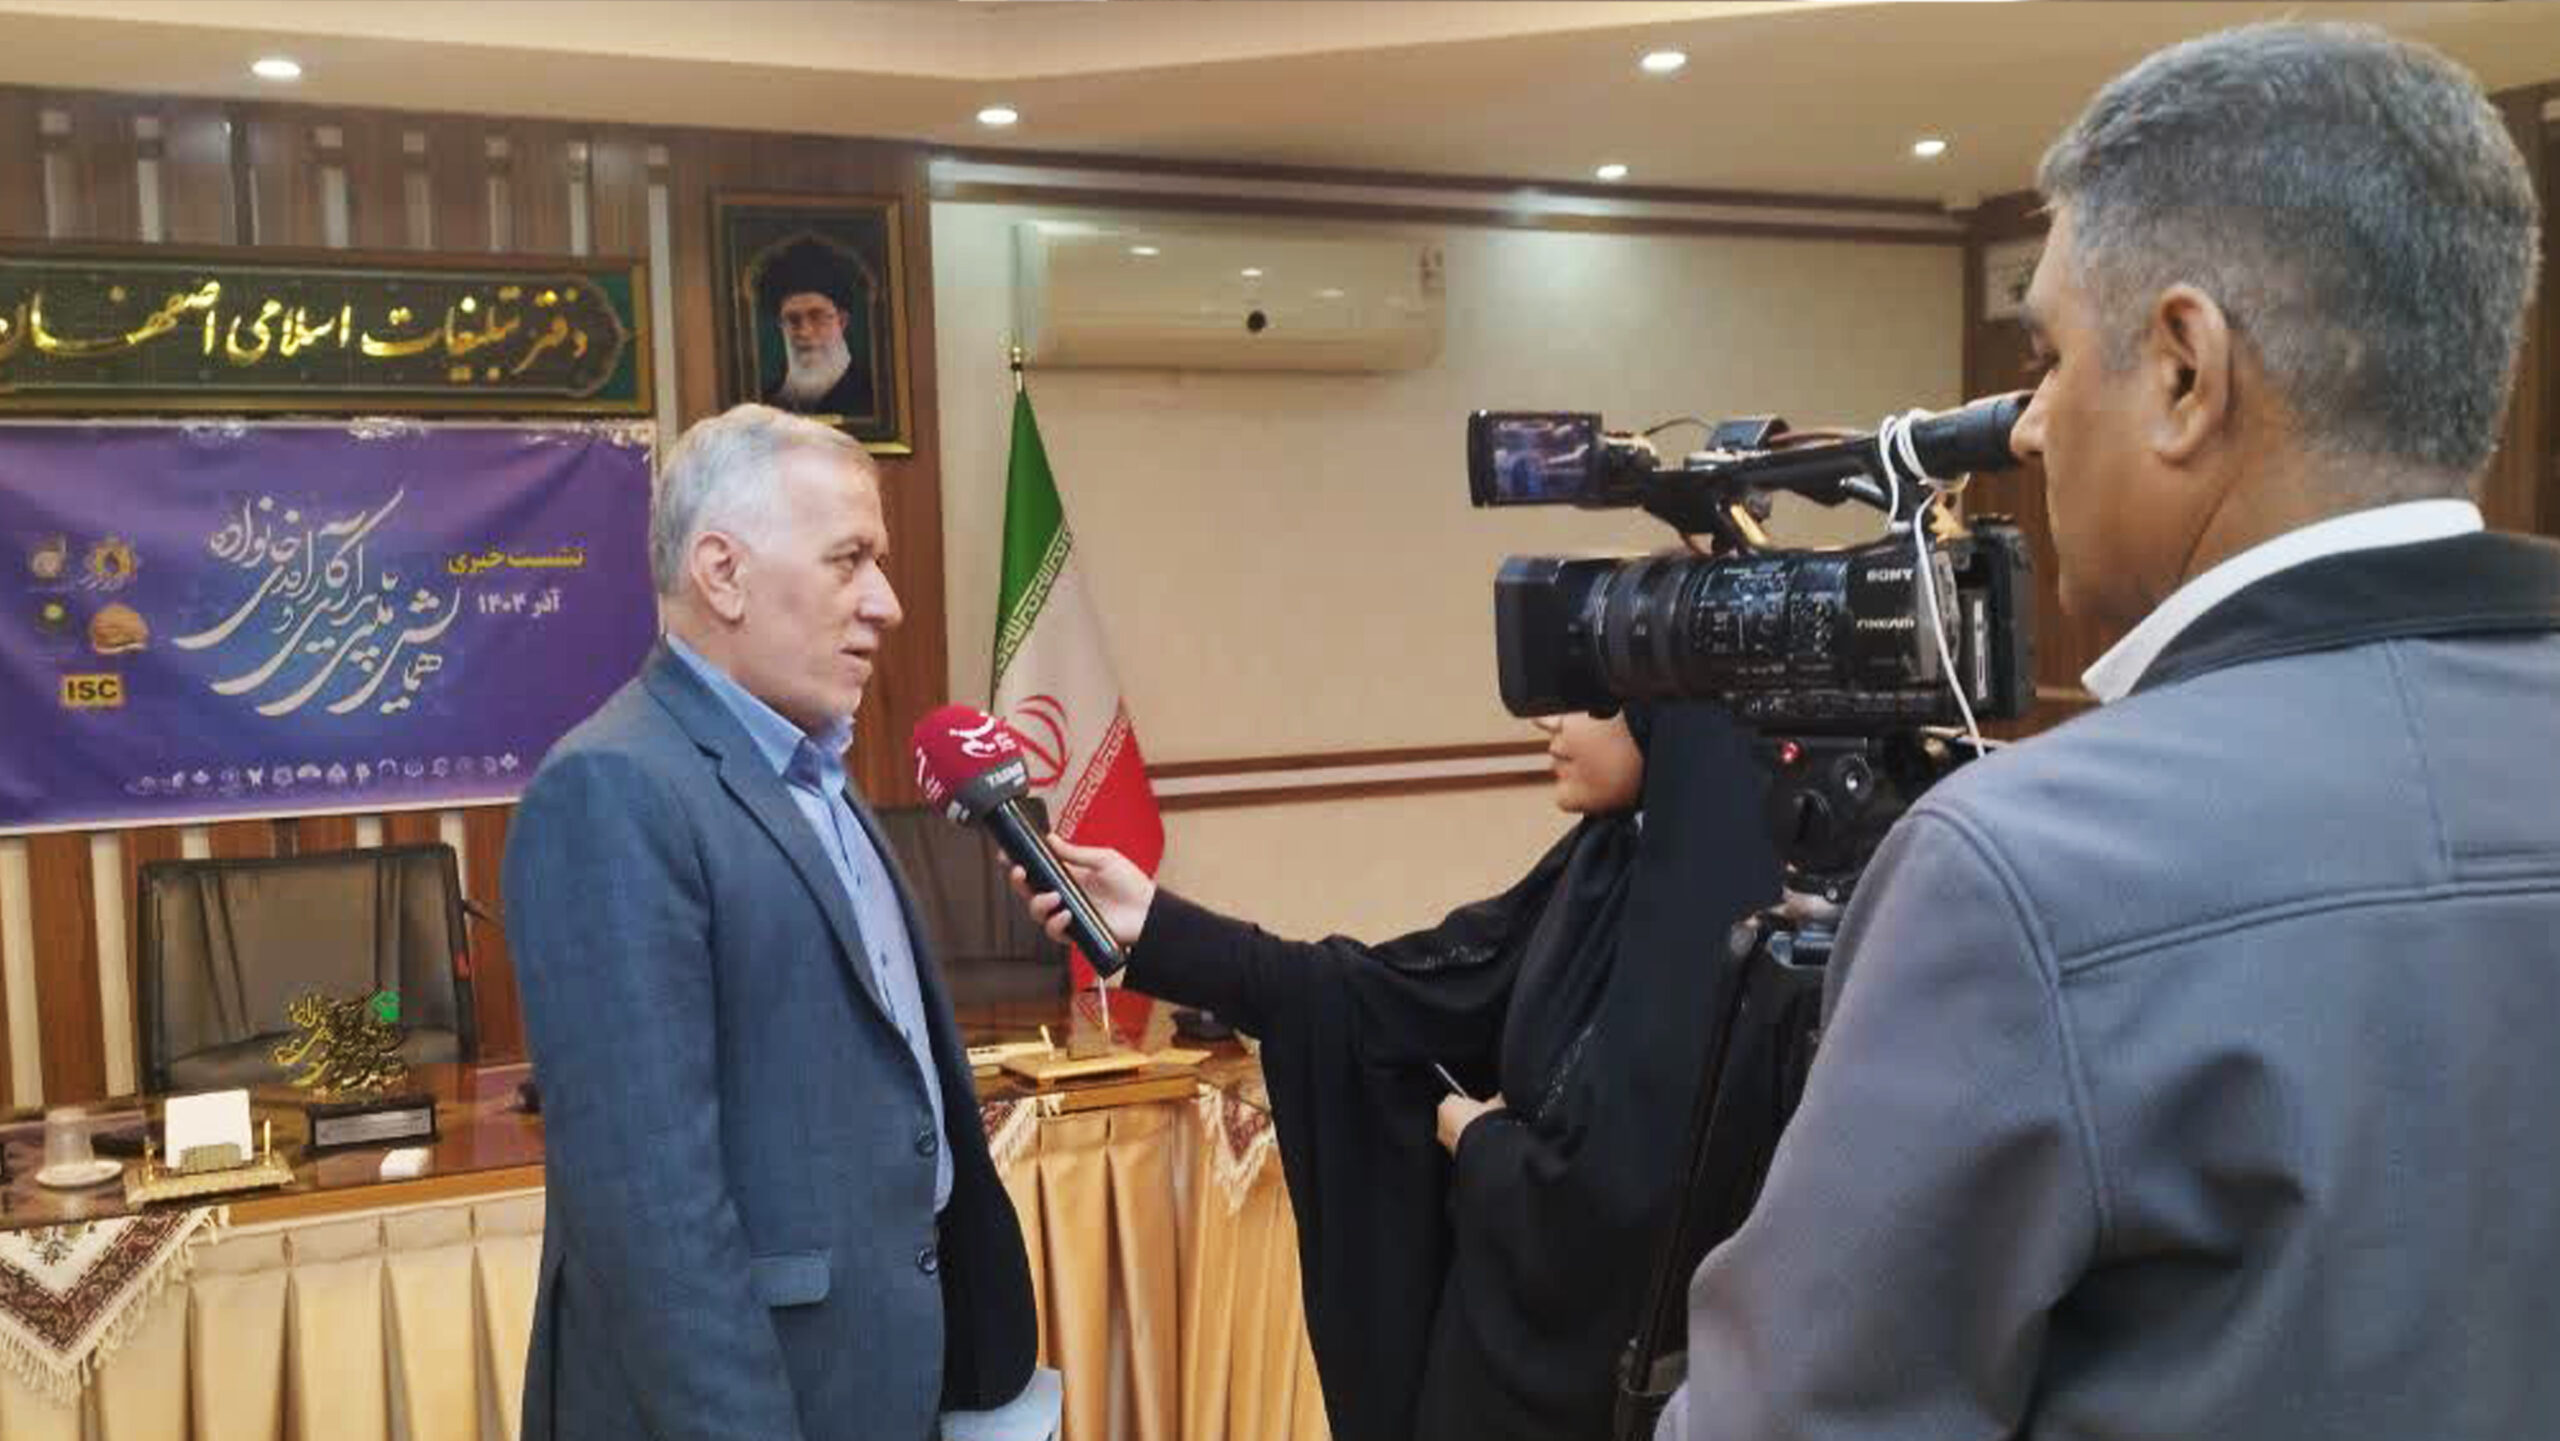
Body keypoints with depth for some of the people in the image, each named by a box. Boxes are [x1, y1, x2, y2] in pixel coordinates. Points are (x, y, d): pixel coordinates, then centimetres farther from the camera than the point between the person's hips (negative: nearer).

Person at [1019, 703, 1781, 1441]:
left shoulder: (1704, 930, -26)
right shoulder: (1607, 864, 1)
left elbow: (1602, 1198, -31)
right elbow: (1402, 994, 0)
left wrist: (1476, 1140, -9)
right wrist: (1158, 923, -4)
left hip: (1601, 1368, -7)